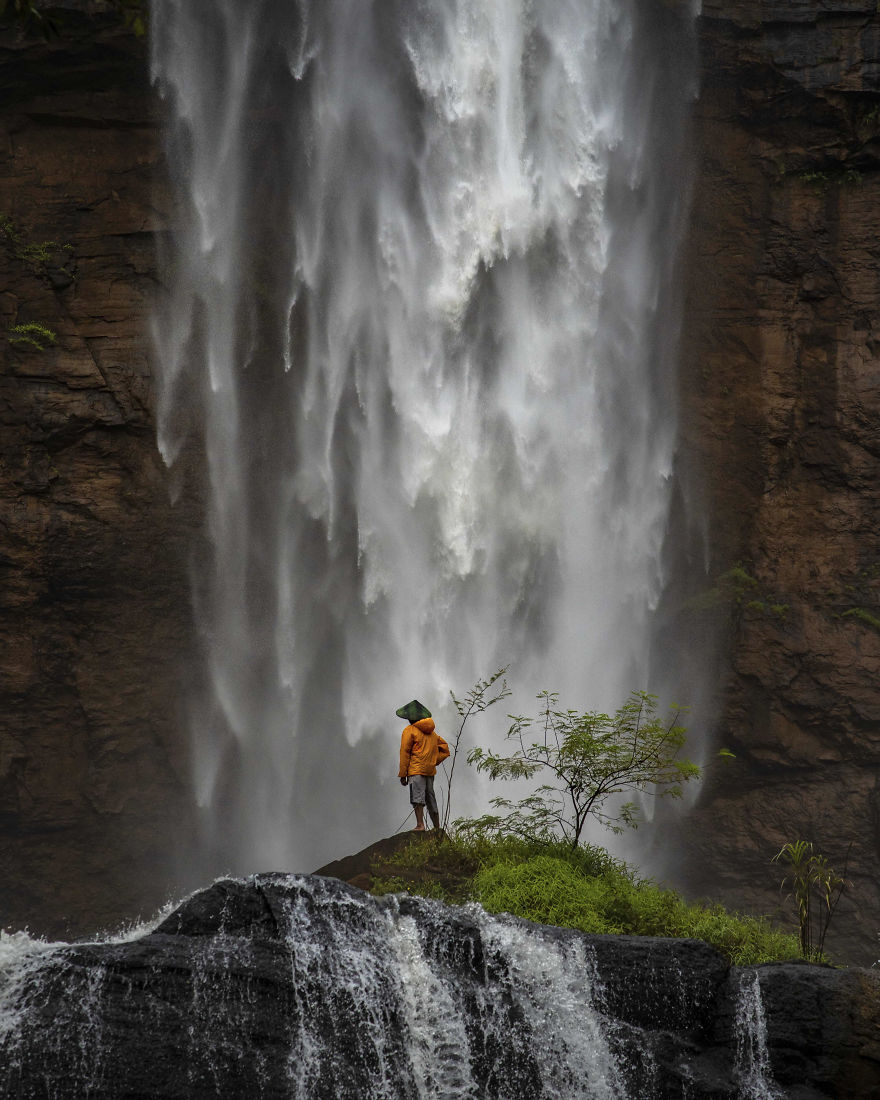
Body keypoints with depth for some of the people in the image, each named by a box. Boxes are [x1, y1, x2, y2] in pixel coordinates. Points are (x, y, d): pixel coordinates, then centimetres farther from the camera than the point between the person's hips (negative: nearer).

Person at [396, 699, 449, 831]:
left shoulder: (409, 731, -1)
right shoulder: (432, 732, 19)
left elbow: (405, 753, -5)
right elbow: (445, 749, 22)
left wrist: (402, 774, -4)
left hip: (416, 770, -7)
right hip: (430, 771, 7)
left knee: (417, 798, -16)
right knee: (431, 800, 12)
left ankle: (420, 825, -29)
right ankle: (437, 828, 14)